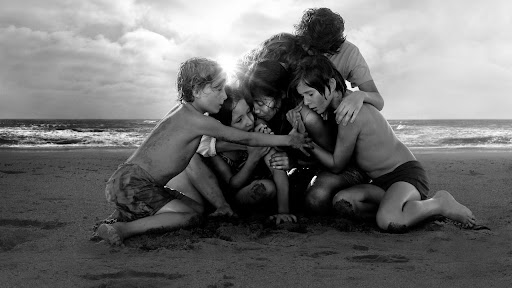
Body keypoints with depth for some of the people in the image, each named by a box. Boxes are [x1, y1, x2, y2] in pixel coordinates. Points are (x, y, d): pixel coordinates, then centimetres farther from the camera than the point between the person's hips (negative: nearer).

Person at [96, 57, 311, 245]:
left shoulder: (184, 111, 11)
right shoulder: (198, 121, -16)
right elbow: (246, 139, -8)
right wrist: (288, 140, 1)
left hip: (129, 181, 9)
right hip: (131, 183, -9)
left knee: (195, 208, 11)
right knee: (190, 215, -16)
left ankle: (129, 216, 7)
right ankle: (124, 229, -22)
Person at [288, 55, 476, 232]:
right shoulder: (345, 100, 7)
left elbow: (336, 165, -10)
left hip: (407, 173, -9)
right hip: (383, 182, 9)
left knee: (388, 221, -38)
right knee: (342, 201, -19)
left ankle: (440, 203, -7)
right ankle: (415, 204, -6)